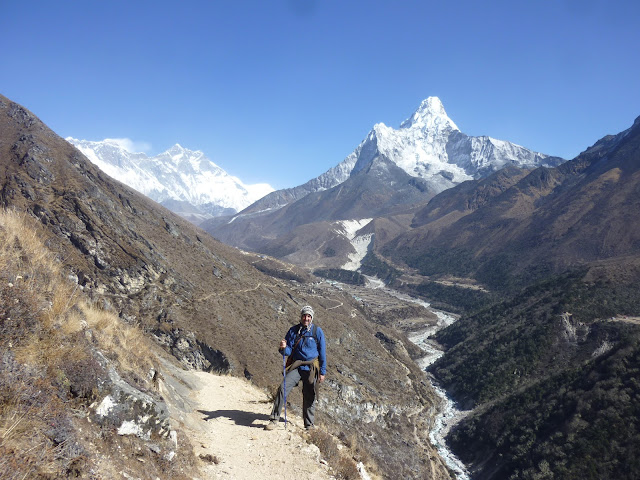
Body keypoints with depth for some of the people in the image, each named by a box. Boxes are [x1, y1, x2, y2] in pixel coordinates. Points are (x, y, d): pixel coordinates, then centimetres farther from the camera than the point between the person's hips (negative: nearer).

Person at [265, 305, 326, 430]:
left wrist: (322, 372, 0)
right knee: (283, 388, -16)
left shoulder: (317, 331, -1)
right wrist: (283, 348, -19)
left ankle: (309, 424, 22)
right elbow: (289, 351, 5)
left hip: (310, 369, -1)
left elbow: (322, 353, 2)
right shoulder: (293, 330, 5)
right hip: (296, 367, 1)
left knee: (309, 397, 5)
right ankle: (274, 420, -9)